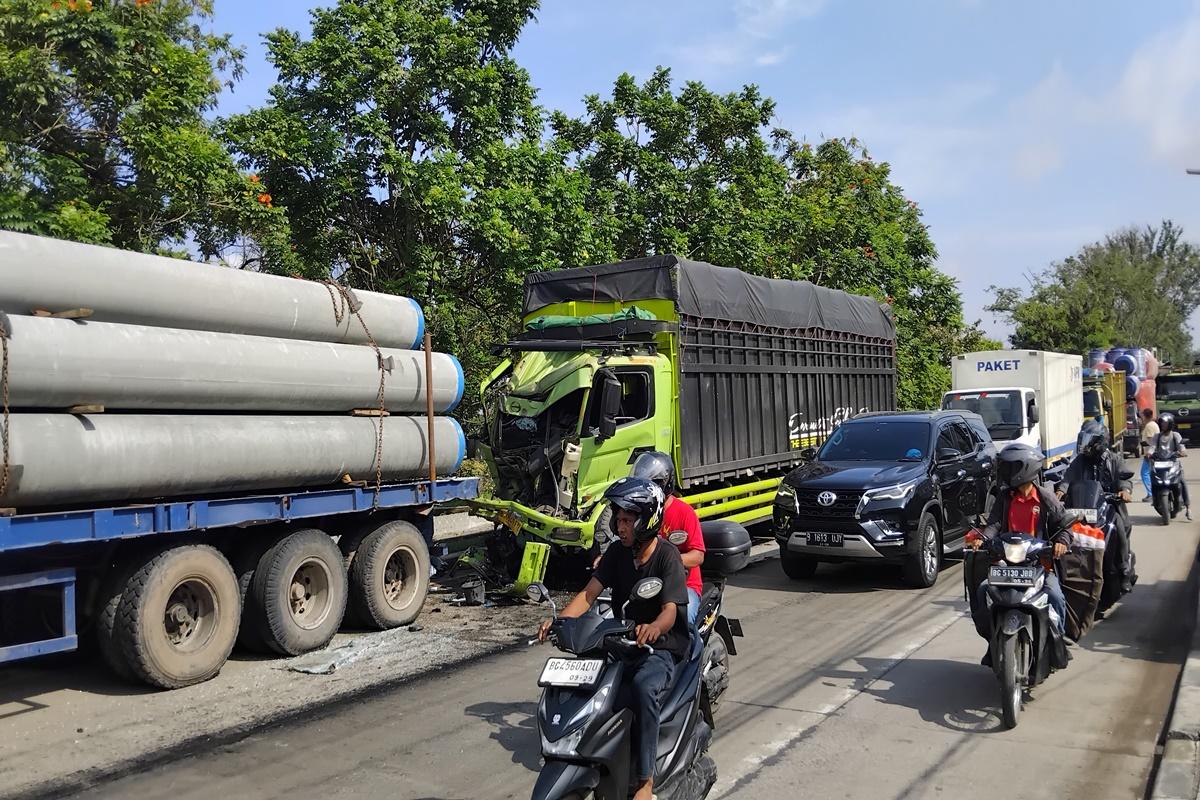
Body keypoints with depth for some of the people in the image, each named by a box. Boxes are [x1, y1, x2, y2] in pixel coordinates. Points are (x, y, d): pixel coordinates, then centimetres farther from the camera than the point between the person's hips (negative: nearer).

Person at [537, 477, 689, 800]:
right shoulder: (616, 554, 4)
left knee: (644, 687, -35)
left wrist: (654, 628, -46)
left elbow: (670, 611, -23)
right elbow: (590, 592, -4)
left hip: (661, 646, -6)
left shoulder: (667, 557, -13)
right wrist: (559, 620, -21)